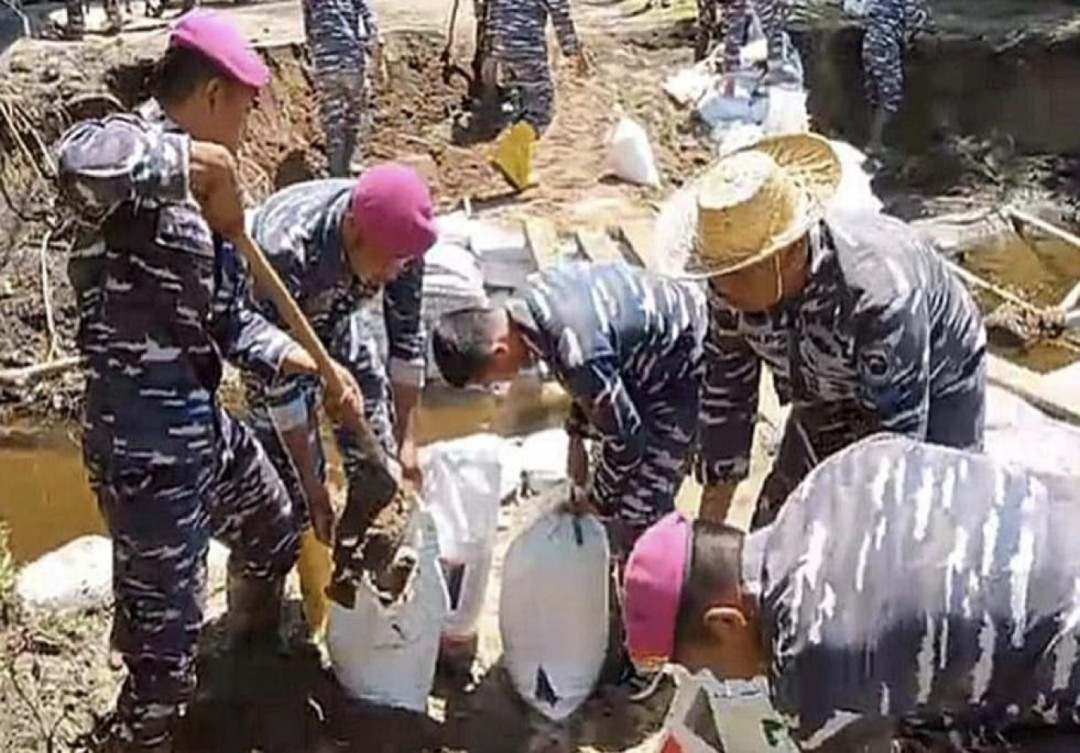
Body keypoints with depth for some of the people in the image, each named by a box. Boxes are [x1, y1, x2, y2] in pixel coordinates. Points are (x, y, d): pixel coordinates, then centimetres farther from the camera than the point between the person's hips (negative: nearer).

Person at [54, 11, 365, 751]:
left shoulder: (199, 196, 11)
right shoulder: (133, 152, -17)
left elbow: (233, 321, 12)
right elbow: (78, 158, -45)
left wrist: (317, 368, 1)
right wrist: (195, 163, -33)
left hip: (206, 422, 10)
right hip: (146, 447, -10)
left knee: (274, 534, 33)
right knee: (164, 639, 1)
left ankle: (259, 661, 62)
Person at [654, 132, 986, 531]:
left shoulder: (881, 293, -43)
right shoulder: (733, 285, -26)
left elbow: (897, 447, -34)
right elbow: (725, 396, -12)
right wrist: (708, 528, -8)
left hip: (934, 391, -5)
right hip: (831, 396, 5)